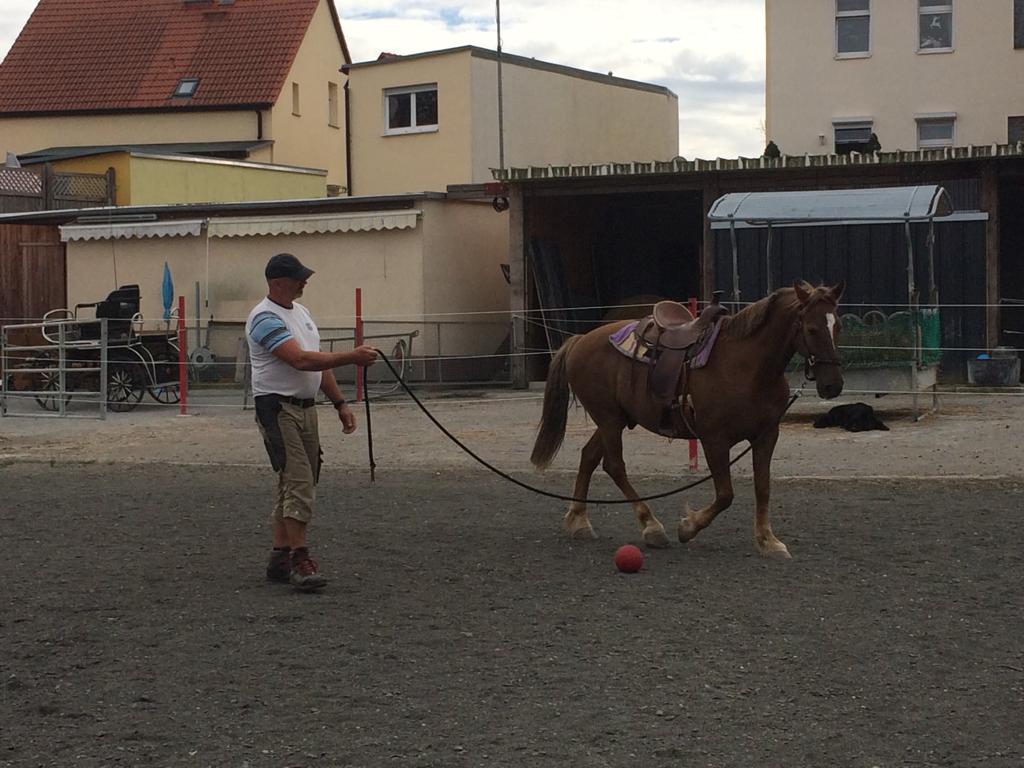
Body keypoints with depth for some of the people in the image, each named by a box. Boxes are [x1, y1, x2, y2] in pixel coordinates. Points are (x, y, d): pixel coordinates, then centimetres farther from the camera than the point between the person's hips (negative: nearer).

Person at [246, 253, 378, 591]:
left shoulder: (300, 312, 15)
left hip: (306, 408, 10)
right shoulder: (265, 318, -16)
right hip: (278, 408, -10)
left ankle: (280, 557, 16)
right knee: (298, 482, -16)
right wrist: (351, 357, -26)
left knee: (298, 483, 11)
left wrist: (340, 403, 16)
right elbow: (301, 360, -26)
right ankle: (299, 559, -15)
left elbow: (320, 363, 20)